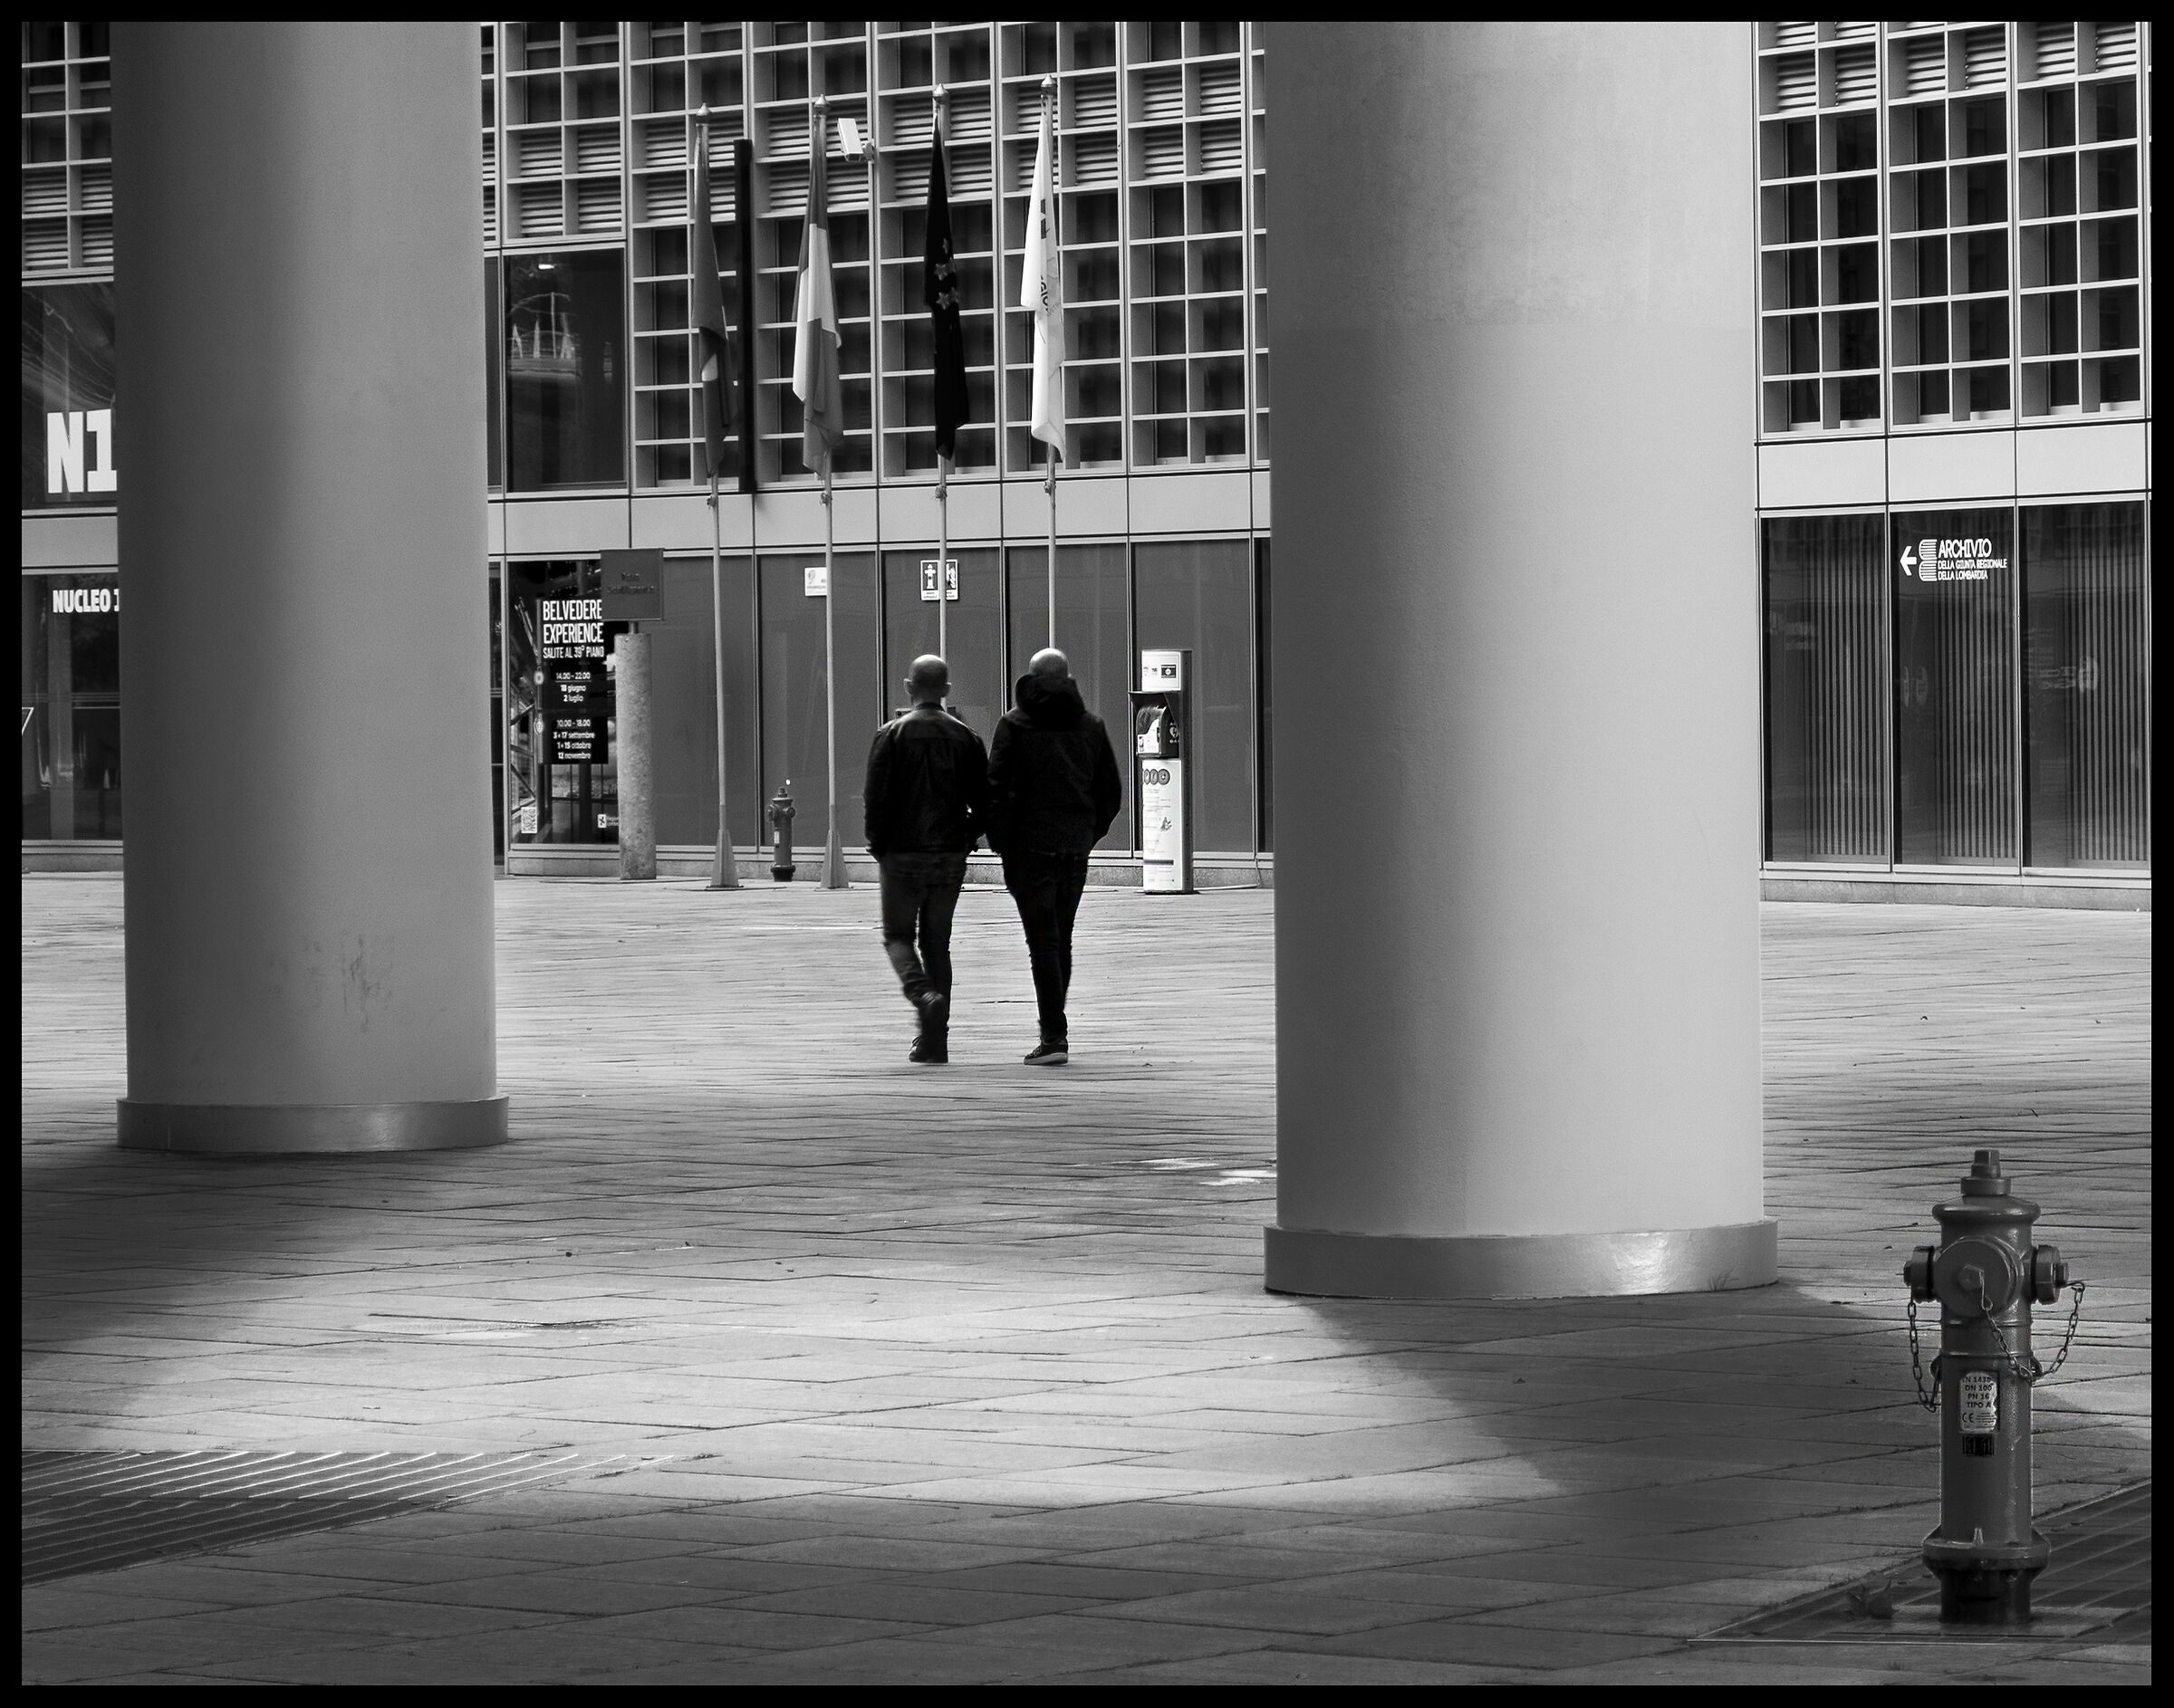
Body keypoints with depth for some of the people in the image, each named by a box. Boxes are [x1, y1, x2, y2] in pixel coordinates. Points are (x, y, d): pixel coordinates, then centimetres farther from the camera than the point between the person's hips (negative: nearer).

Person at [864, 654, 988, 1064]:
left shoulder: (892, 735, -6)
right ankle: (934, 1040, 9)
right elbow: (983, 800, 2)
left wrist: (878, 845, 3)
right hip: (950, 857, 3)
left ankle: (923, 993, -20)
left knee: (898, 935, 10)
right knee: (937, 943, 11)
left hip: (903, 856, -3)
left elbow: (875, 798, -10)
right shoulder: (965, 737, 2)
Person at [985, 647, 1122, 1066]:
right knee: (1062, 940, 16)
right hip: (1076, 847, 4)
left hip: (1031, 844, -4)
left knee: (1043, 941, -7)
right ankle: (1054, 1029, 24)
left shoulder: (1015, 724, -4)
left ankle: (1054, 1037, -14)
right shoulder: (1090, 725, 9)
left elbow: (999, 788, -10)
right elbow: (1111, 791, 10)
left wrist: (1000, 843, -2)